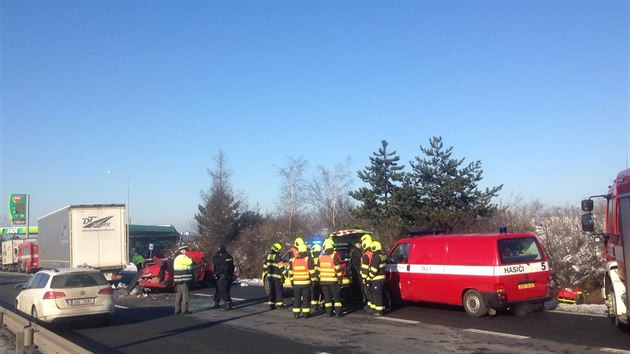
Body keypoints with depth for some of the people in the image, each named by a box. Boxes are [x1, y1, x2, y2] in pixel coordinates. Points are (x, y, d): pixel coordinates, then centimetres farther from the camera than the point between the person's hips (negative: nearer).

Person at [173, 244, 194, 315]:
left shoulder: (178, 258, 20)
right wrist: (189, 257, -6)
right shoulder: (182, 257, -14)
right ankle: (184, 310, -9)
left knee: (179, 294, 13)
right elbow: (190, 262, -23)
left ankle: (177, 310, 17)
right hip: (183, 280, -11)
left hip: (178, 280, 11)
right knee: (185, 294, -8)